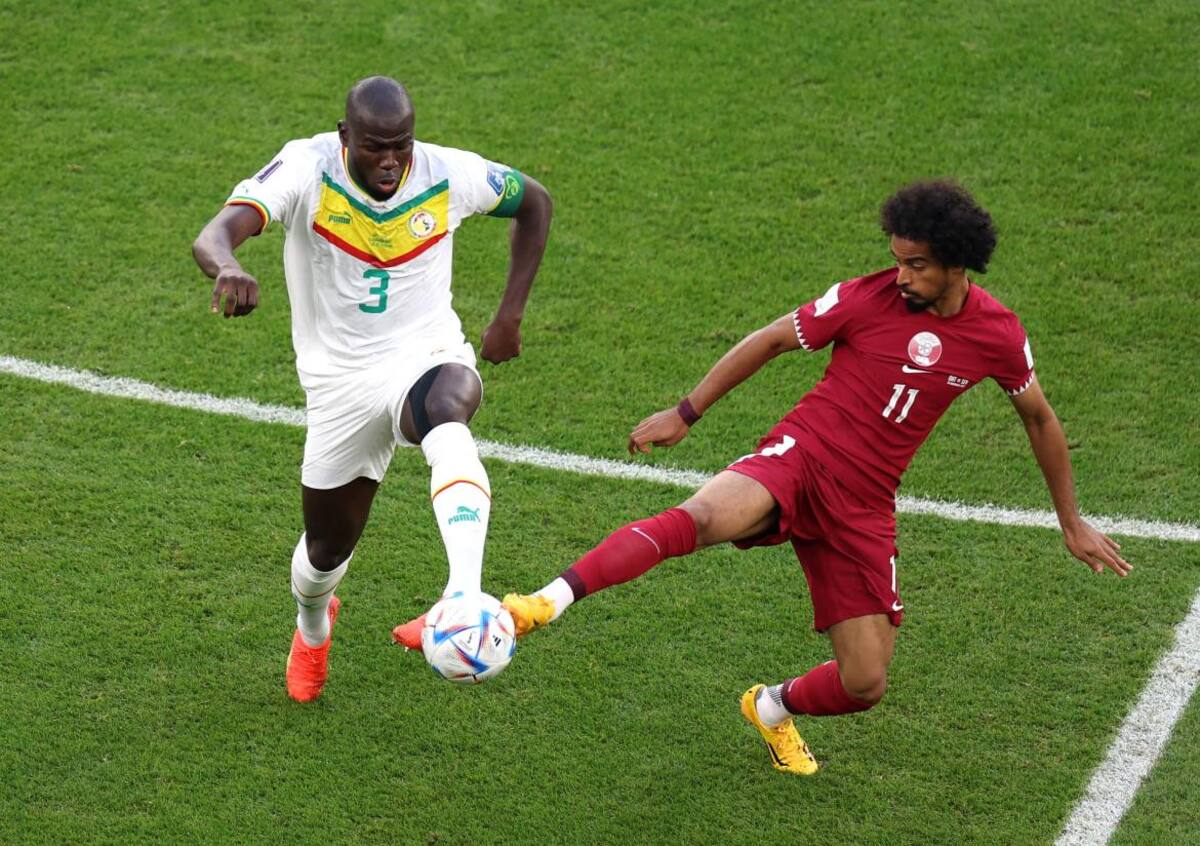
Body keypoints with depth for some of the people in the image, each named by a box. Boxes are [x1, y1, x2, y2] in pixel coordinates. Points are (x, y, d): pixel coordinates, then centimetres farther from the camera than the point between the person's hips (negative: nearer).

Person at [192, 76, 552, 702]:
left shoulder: (449, 175, -12)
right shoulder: (305, 169, -19)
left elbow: (534, 203, 9)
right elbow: (214, 234, -35)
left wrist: (510, 313, 4)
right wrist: (228, 268, -59)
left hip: (427, 355, -1)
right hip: (340, 381, 1)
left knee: (447, 406, -40)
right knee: (327, 550, 13)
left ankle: (464, 599, -54)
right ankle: (312, 627, 53)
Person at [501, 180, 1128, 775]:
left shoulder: (999, 334, 1)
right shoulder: (867, 298, -7)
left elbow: (1039, 417, 17)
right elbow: (771, 340, 4)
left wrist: (1071, 522, 24)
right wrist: (685, 414, 5)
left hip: (864, 509, 3)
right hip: (799, 456, -3)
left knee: (865, 685, 0)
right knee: (704, 517, -37)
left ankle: (773, 708, 34)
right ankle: (545, 604, -43)